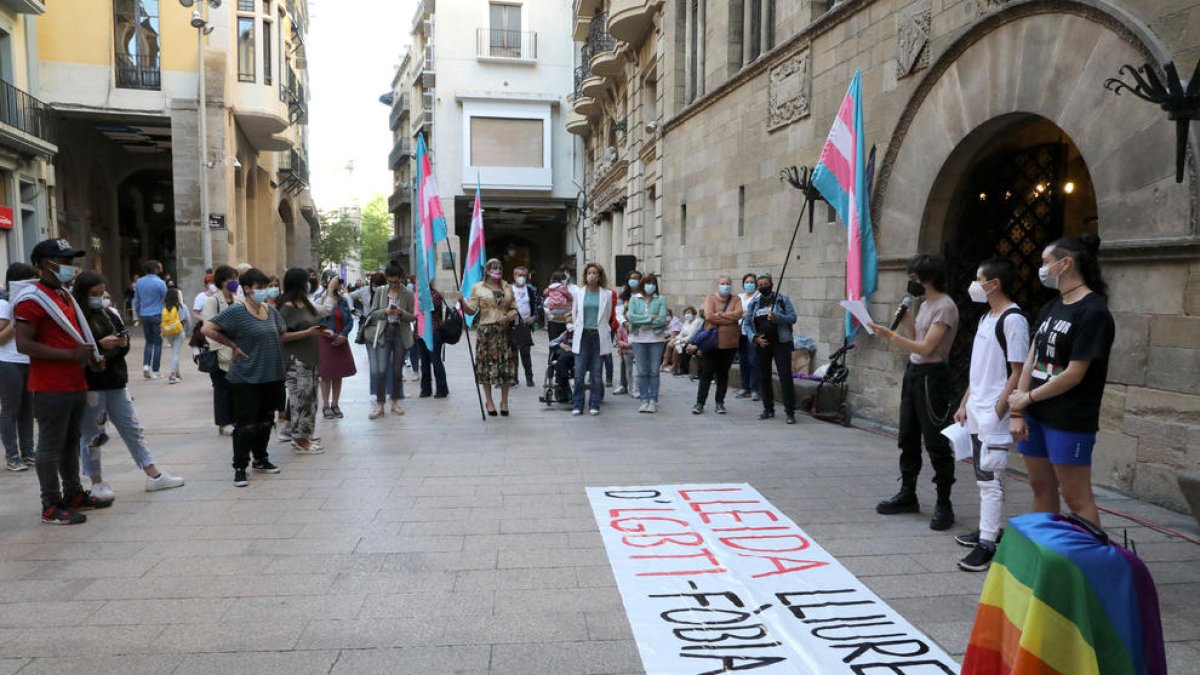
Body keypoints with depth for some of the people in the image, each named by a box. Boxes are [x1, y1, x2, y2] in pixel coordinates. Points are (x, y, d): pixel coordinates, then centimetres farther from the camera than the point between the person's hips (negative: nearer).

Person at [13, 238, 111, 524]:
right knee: (50, 446, -1)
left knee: (71, 442, 17)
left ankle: (74, 494, 28)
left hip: (76, 383, 9)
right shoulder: (32, 299, -14)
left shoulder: (64, 295, 16)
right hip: (51, 388, -9)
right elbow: (24, 344, -20)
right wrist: (71, 354, -23)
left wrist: (90, 356, 8)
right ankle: (51, 507, 5)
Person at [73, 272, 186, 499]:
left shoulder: (111, 314, 8)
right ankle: (97, 483, 18)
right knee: (91, 434, 5)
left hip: (116, 382, 6)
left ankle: (153, 475, 18)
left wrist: (123, 343, -6)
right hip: (90, 385, -6)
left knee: (133, 429, 11)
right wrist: (100, 345, -21)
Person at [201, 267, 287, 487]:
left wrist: (274, 351, 9)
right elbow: (207, 329, -16)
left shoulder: (271, 310, 8)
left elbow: (282, 333, 23)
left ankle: (261, 459, 32)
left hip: (272, 376, 6)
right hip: (246, 379, -6)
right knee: (246, 425, -2)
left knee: (266, 421, 17)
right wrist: (233, 346, -13)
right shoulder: (236, 312, -11)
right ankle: (240, 467, 9)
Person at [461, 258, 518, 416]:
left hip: (504, 331, 3)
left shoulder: (507, 288, 14)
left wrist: (508, 317, -6)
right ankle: (489, 402, 10)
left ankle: (504, 401, 13)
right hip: (486, 331, -2)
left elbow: (514, 309, 14)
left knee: (506, 365, 1)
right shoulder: (478, 288, 5)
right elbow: (471, 310, 0)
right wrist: (462, 301, -18)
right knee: (487, 365, -1)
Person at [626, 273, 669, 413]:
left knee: (654, 371, 3)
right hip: (638, 339, 1)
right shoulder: (634, 298, 6)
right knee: (642, 371, 3)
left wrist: (642, 322, -9)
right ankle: (644, 400, 11)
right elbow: (631, 317, -8)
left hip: (656, 339, -1)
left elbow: (662, 319, -9)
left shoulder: (661, 299, 3)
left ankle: (653, 401, 10)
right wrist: (651, 318, -11)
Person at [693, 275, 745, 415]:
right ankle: (700, 403, 6)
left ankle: (720, 403, 19)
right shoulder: (710, 298, 1)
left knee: (723, 374, 10)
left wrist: (719, 315, -14)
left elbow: (738, 314, -12)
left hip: (729, 343, 2)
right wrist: (729, 318, -12)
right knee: (706, 373, 1)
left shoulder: (736, 300, 7)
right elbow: (709, 315, -15)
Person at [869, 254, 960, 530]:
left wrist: (890, 336, -20)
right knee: (907, 439, 15)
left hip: (931, 376, -10)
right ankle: (907, 494, 27)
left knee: (935, 442, -4)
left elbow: (926, 348, -20)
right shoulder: (925, 305, 13)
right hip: (913, 372, 10)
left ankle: (944, 504, 4)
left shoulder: (945, 307, -15)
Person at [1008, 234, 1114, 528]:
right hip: (1036, 416, 8)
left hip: (1069, 421, -8)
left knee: (1077, 499, -1)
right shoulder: (1050, 308, 11)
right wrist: (1018, 412, 0)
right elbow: (1031, 361, 7)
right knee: (1041, 489, 16)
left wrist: (1028, 397, -6)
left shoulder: (1093, 312, -13)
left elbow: (1074, 374, -16)